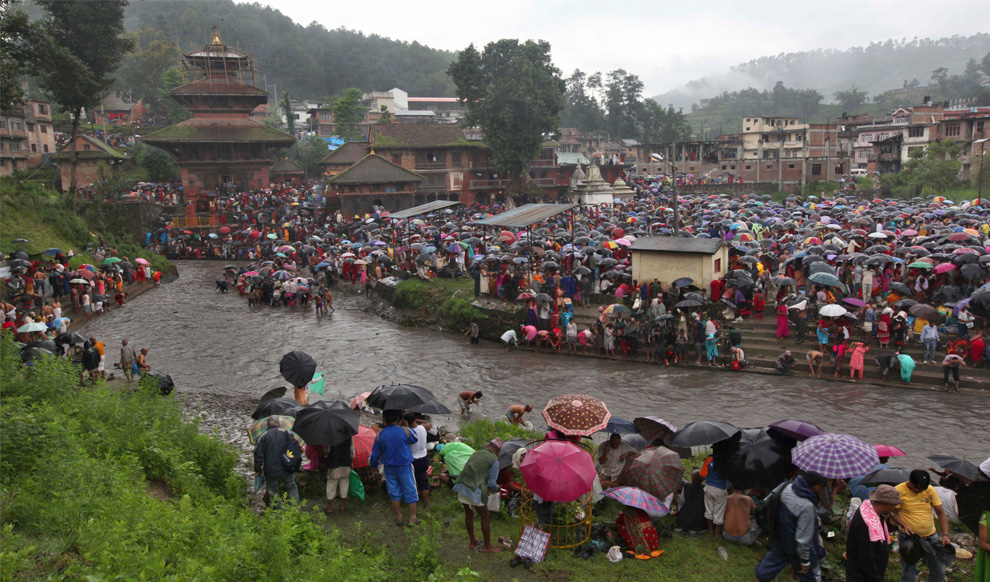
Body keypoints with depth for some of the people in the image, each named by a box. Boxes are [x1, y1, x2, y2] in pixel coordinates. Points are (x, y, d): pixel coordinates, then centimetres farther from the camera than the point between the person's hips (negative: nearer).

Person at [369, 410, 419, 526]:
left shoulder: (379, 435, -7)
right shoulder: (405, 431, -15)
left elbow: (375, 453, 5)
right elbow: (414, 439, 5)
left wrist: (374, 464, 23)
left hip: (389, 467, 2)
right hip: (404, 466, -2)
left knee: (394, 492, 14)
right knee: (410, 490, 8)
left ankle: (399, 517, 21)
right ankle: (412, 517, 12)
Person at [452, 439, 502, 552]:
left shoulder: (476, 453, 17)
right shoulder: (494, 460, -3)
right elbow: (492, 482, -5)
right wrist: (495, 490, 19)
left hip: (461, 486, 7)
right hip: (474, 491, -7)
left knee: (469, 514, 22)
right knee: (485, 517, 11)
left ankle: (472, 542, 35)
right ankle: (487, 546, 20)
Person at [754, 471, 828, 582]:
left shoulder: (787, 488, -14)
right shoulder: (807, 507, -36)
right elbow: (804, 538, -29)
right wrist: (805, 560, -14)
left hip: (780, 538, 7)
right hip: (796, 547, -7)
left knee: (771, 564, 27)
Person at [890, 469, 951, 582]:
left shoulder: (930, 490, -4)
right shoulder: (898, 491, -13)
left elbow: (941, 513, -1)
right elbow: (893, 513, -7)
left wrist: (945, 534, -11)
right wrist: (904, 525, -24)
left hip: (931, 535, 3)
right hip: (908, 537, -3)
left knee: (939, 571, 11)